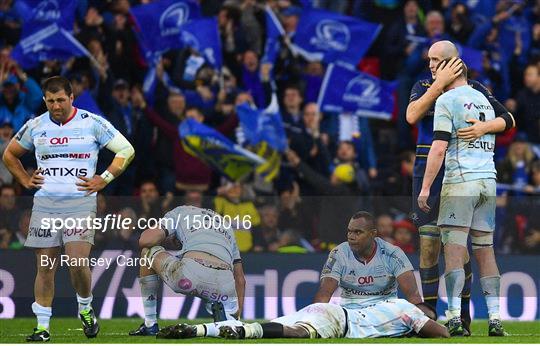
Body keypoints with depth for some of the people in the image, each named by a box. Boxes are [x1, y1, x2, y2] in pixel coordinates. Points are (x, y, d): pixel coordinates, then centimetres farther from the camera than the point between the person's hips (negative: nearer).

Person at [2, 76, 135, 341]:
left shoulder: (92, 123, -1)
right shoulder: (35, 126, 8)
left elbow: (127, 150, 1)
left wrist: (103, 180, -4)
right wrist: (25, 180, 12)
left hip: (80, 203, -3)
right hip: (44, 204, 3)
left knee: (78, 263, -15)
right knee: (45, 267, 2)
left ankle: (85, 308, 12)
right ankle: (42, 326, 8)